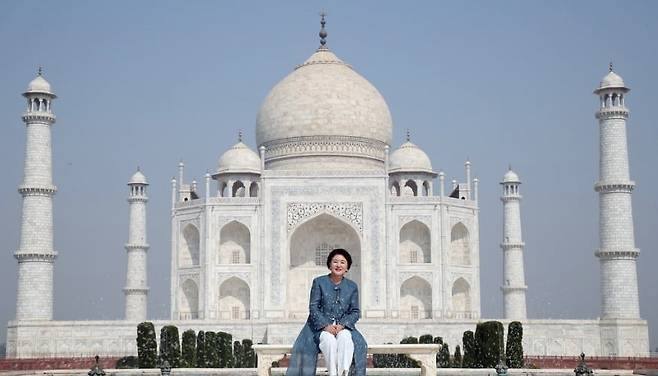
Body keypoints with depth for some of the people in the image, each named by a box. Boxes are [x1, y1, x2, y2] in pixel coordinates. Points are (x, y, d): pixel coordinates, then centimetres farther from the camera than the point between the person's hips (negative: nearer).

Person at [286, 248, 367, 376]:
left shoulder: (352, 287, 11)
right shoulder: (319, 282, 5)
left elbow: (355, 312, 8)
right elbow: (313, 308, -1)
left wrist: (342, 325, -11)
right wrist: (326, 326, -16)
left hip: (343, 326, 1)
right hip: (321, 326, -1)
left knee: (345, 338, -34)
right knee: (329, 340, -35)